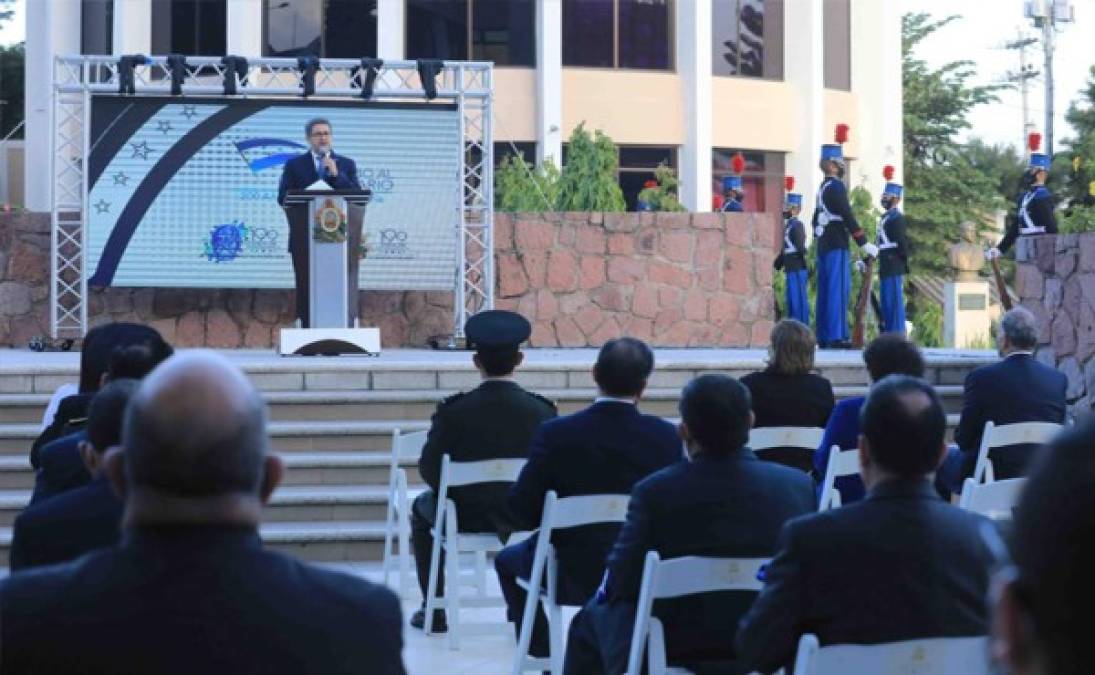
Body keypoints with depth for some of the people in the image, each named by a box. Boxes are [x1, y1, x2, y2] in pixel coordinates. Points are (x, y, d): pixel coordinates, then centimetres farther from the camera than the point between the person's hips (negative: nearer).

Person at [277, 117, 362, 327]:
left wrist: (336, 175, -9)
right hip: (305, 238, -1)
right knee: (308, 293, -2)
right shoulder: (294, 165, 11)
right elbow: (283, 198, 1)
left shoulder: (347, 165, 13)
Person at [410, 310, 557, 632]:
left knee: (423, 507, 31)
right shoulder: (542, 411, -14)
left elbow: (429, 470, -10)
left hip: (466, 516, -2)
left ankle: (434, 611, 29)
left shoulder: (453, 411, -18)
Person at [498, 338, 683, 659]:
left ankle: (541, 652, 26)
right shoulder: (666, 435, -11)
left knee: (508, 560, 29)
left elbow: (523, 509, -11)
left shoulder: (556, 433, -16)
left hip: (573, 573, -2)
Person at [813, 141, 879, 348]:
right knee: (839, 289, -9)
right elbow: (848, 217, -17)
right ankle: (836, 336, -13)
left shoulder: (823, 188, 15)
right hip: (837, 245, -9)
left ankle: (823, 336, 10)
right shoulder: (837, 187, -12)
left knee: (825, 291, 9)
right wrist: (864, 243, -15)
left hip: (824, 245, 9)